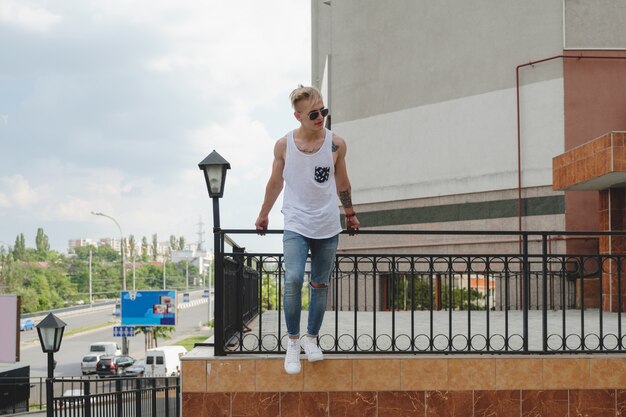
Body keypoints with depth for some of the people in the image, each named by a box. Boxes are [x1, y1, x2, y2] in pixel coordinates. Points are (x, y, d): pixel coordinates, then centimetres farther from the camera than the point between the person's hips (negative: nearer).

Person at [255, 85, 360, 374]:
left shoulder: (336, 144, -4)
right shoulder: (284, 145, -5)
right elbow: (275, 182, 10)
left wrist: (350, 214, 22)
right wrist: (263, 215, 20)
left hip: (328, 227, 2)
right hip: (295, 225, -1)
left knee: (320, 284, 8)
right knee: (293, 280, -17)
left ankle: (311, 338, 23)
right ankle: (292, 341, -4)